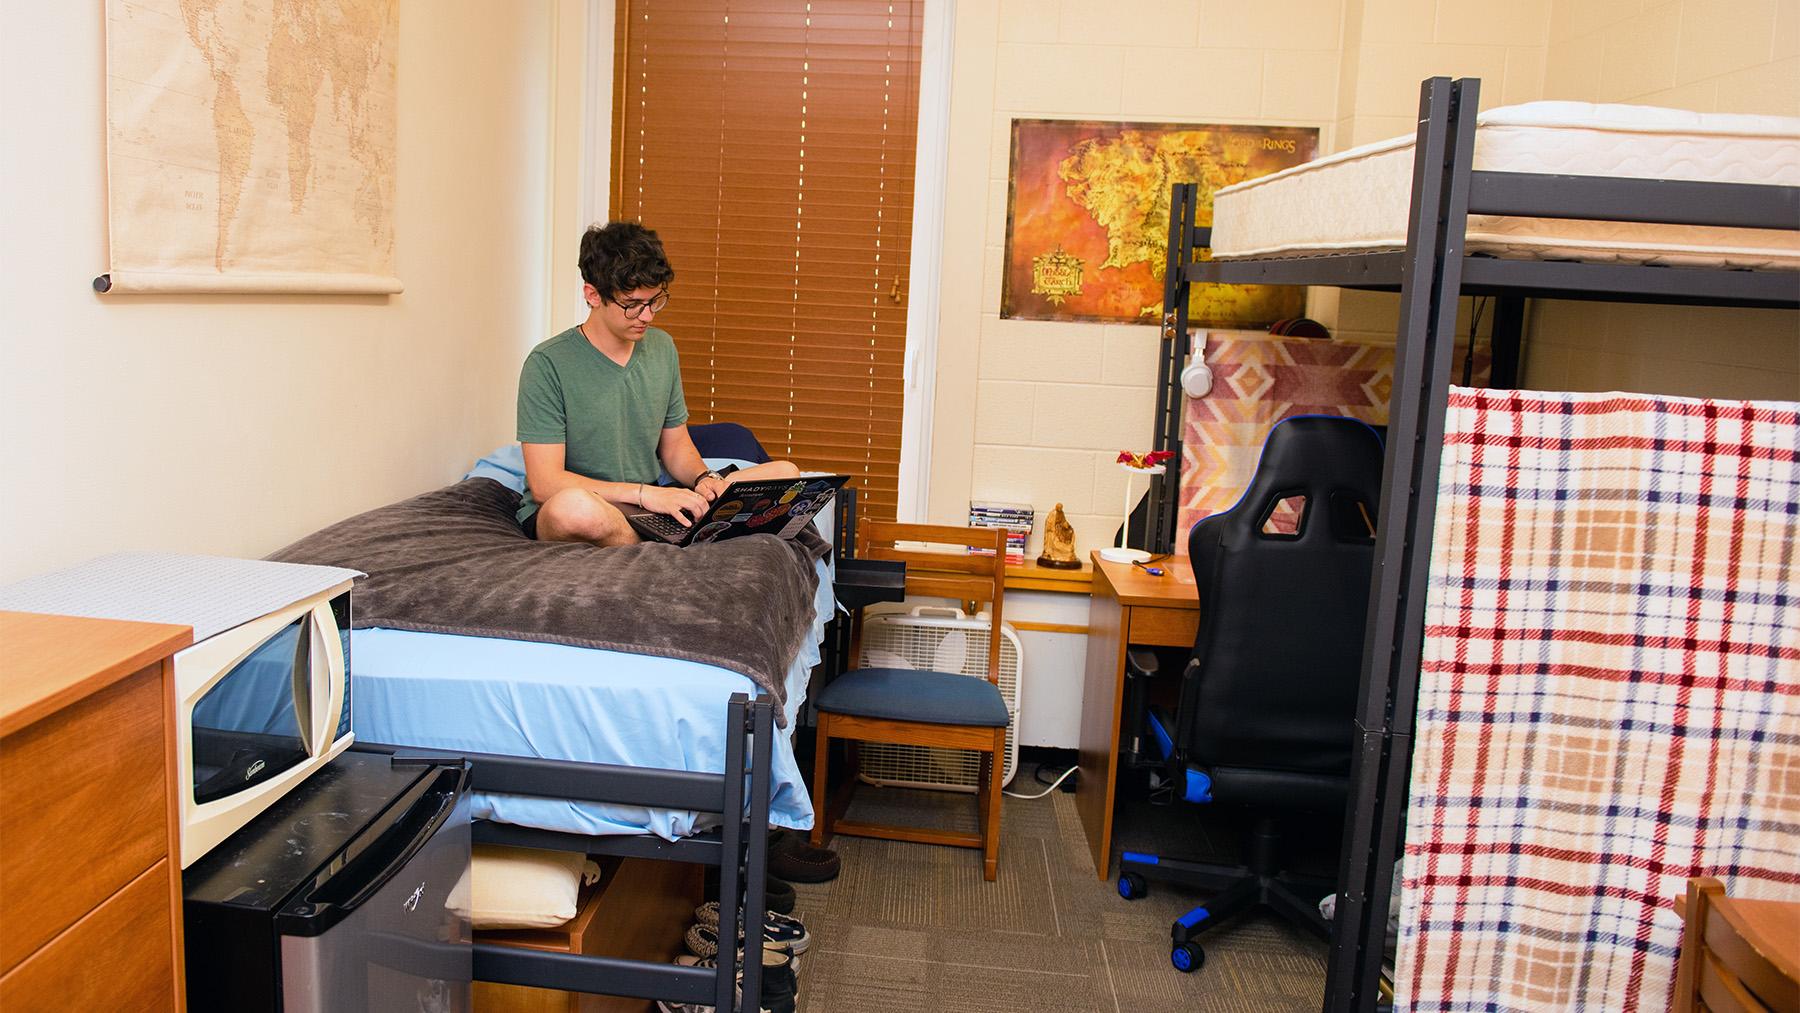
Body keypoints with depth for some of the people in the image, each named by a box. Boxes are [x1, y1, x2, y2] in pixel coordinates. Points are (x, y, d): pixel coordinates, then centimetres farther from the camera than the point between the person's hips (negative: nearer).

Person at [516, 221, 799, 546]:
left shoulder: (662, 348, 9)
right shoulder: (547, 365, -12)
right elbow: (545, 484, -17)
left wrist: (704, 478, -5)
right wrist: (645, 493, -22)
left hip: (648, 505, 6)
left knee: (784, 473, -5)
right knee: (576, 506, -44)